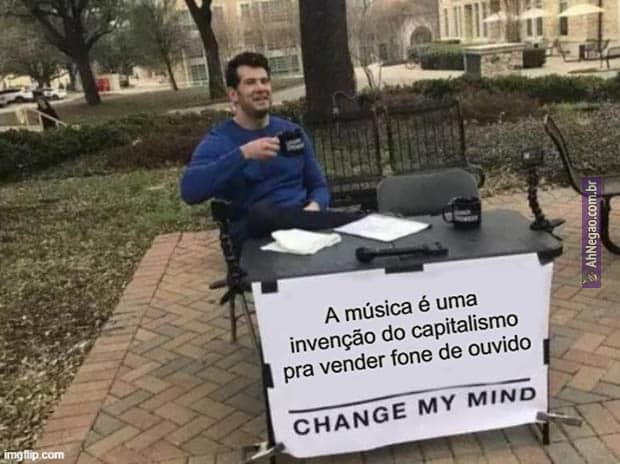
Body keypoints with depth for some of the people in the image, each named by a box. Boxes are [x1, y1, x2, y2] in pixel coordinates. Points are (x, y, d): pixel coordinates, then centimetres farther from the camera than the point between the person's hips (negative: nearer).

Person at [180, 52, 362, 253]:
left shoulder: (292, 132, 14)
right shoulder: (218, 140, 1)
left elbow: (319, 186, 17)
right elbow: (189, 191, -17)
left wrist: (313, 208, -8)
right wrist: (243, 154, -25)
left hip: (300, 218, 3)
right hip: (253, 231, -2)